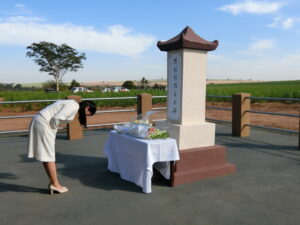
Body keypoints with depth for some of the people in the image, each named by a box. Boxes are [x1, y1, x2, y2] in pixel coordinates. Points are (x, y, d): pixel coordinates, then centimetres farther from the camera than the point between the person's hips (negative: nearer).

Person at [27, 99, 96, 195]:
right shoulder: (74, 106, -14)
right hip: (43, 123, -10)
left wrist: (53, 130, 9)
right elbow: (56, 118, -22)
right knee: (49, 156, -3)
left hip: (39, 121, 10)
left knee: (46, 155, 12)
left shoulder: (72, 104, 16)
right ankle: (55, 184, 6)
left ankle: (52, 183, 19)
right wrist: (53, 129, -6)